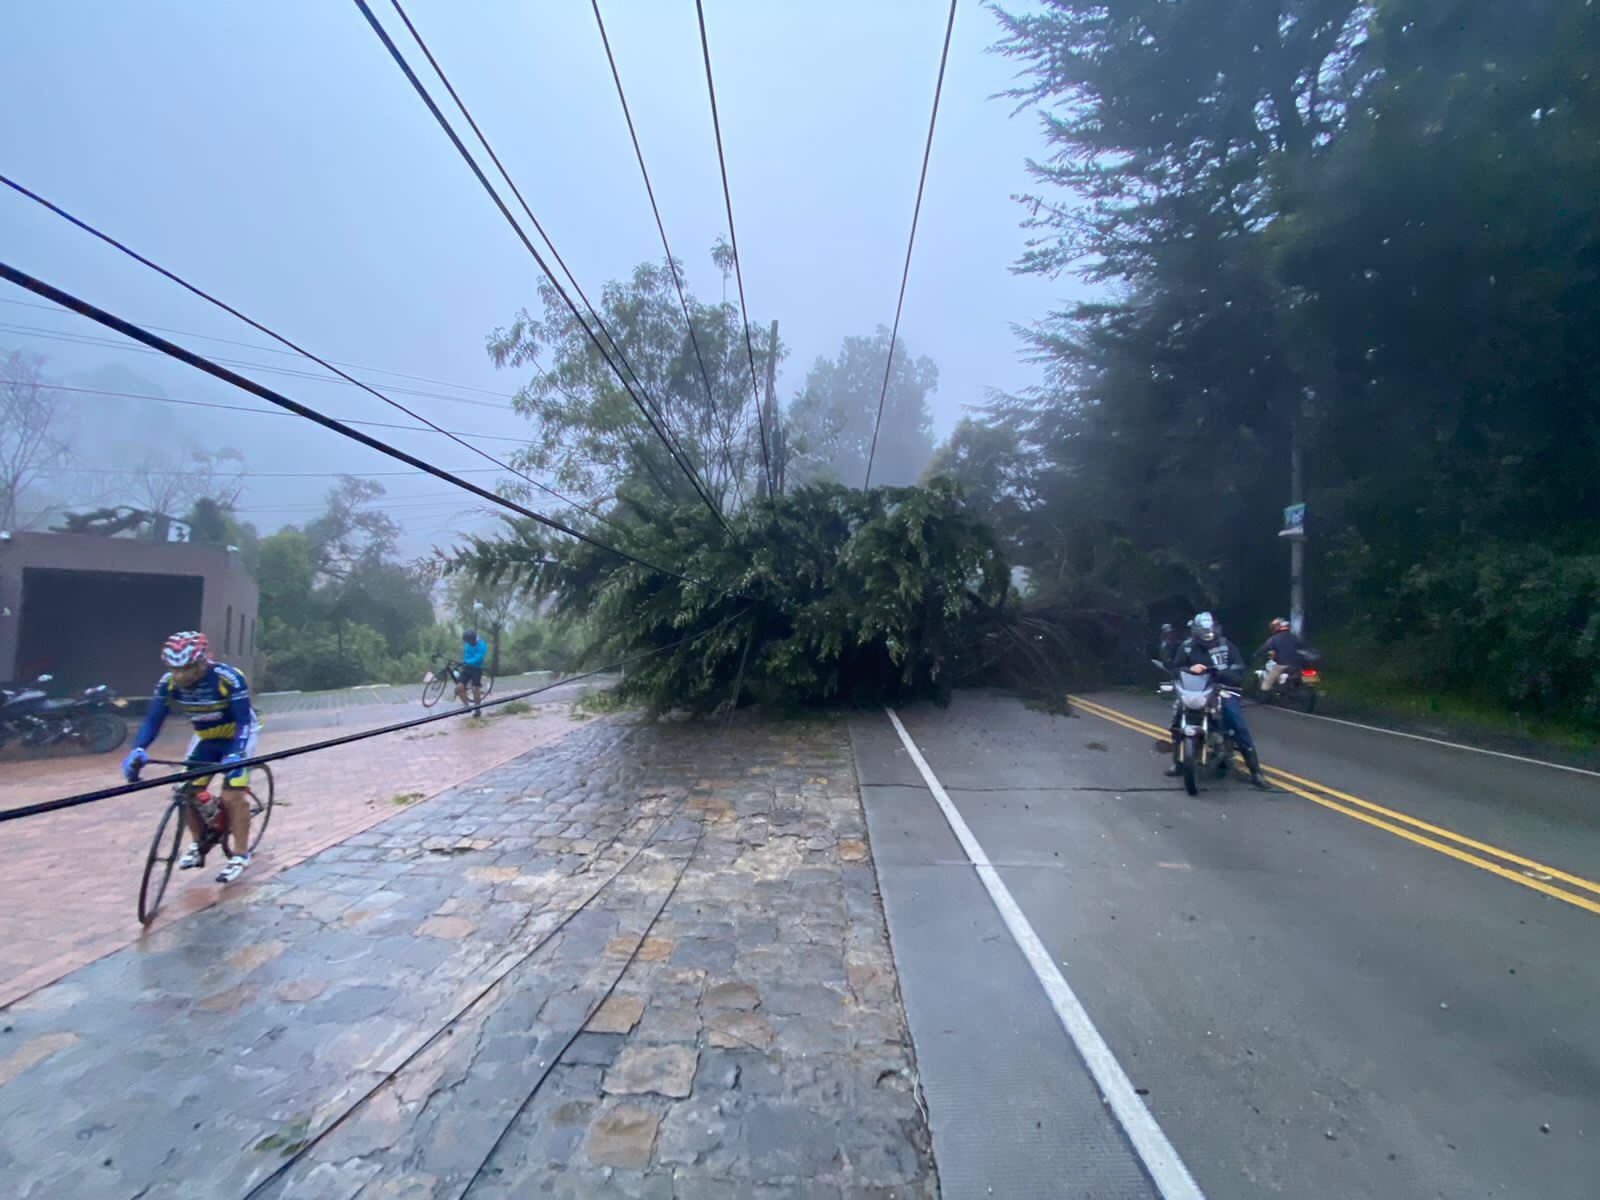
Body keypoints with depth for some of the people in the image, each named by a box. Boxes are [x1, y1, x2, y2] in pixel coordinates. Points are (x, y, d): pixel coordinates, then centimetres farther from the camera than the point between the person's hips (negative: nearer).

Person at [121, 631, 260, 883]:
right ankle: (199, 843, 22)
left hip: (236, 736, -5)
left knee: (233, 795, -14)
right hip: (205, 737, 5)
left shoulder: (229, 679, -32)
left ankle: (240, 855, 0)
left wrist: (235, 755, -46)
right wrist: (138, 750, -34)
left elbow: (243, 722, -32)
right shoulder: (168, 683, -19)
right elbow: (153, 720, -16)